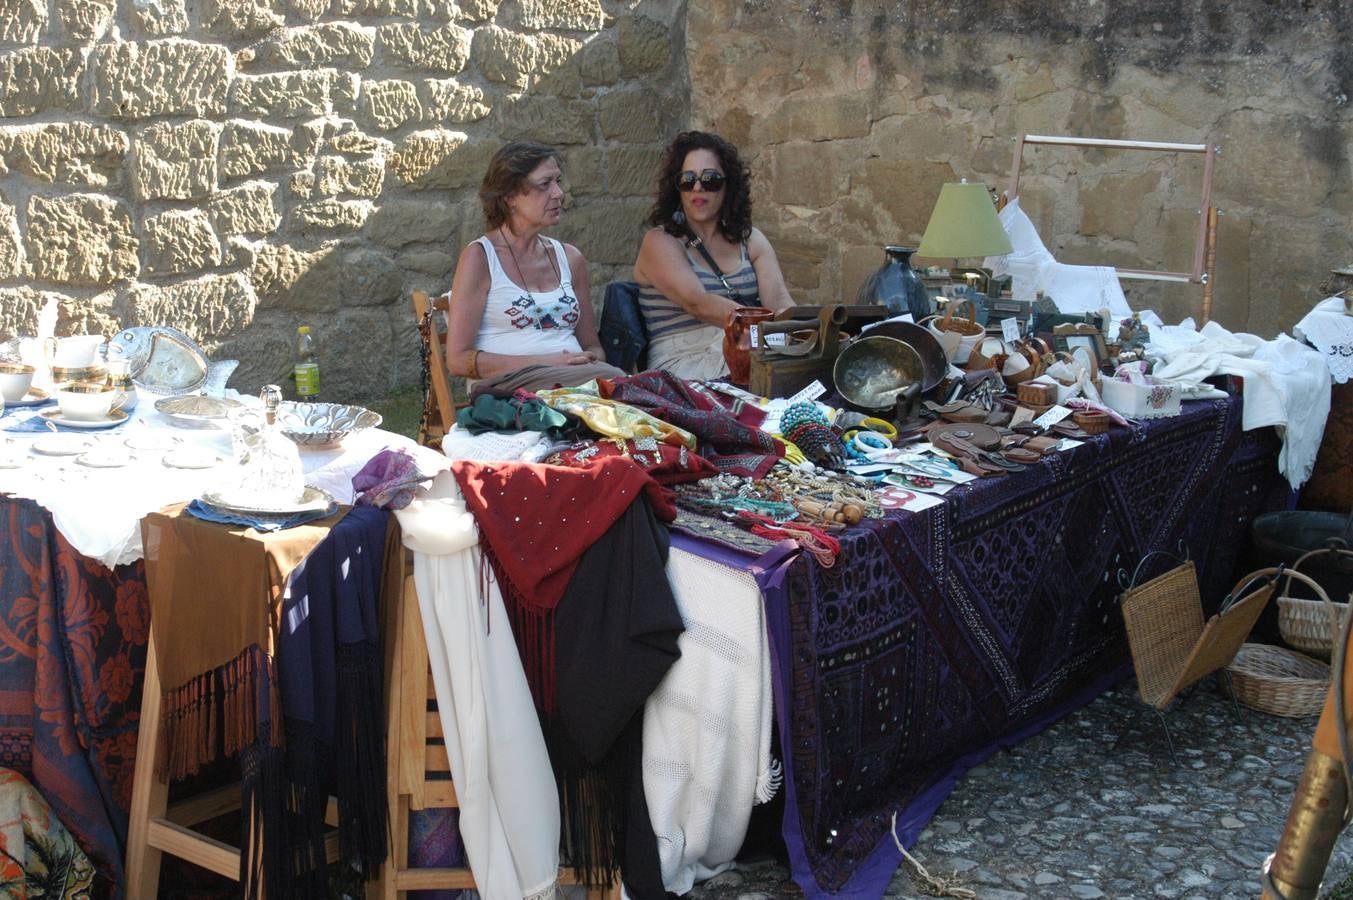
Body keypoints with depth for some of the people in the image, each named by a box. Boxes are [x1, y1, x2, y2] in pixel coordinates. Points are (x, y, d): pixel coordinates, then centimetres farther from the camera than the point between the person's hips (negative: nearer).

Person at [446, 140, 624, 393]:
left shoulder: (570, 258, 19)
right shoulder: (478, 256, 2)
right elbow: (458, 359, -5)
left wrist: (590, 360, -2)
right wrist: (546, 361, -14)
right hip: (508, 385, -5)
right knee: (612, 379, -33)